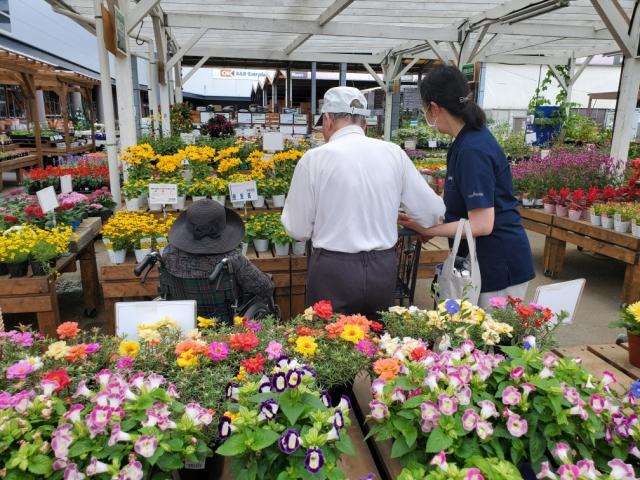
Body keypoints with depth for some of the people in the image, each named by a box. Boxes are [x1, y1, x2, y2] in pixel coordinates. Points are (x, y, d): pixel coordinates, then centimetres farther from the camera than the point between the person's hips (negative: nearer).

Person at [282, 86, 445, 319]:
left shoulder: (314, 158, -9)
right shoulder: (394, 153, -1)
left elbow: (298, 230, -4)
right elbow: (433, 211, 3)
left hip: (333, 271, -3)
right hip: (383, 269, 3)